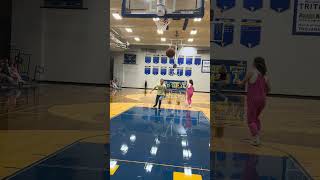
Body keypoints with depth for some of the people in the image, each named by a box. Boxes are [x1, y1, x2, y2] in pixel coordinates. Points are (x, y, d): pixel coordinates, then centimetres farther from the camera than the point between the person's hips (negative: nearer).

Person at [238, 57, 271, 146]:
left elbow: (243, 83, 3)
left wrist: (239, 82, 25)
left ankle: (256, 139, -3)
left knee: (251, 120, 6)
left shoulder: (252, 72, -8)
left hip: (253, 99, -5)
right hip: (262, 100, 6)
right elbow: (269, 88, 9)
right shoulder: (265, 75, 7)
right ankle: (258, 135, 19)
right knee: (256, 117, 25)